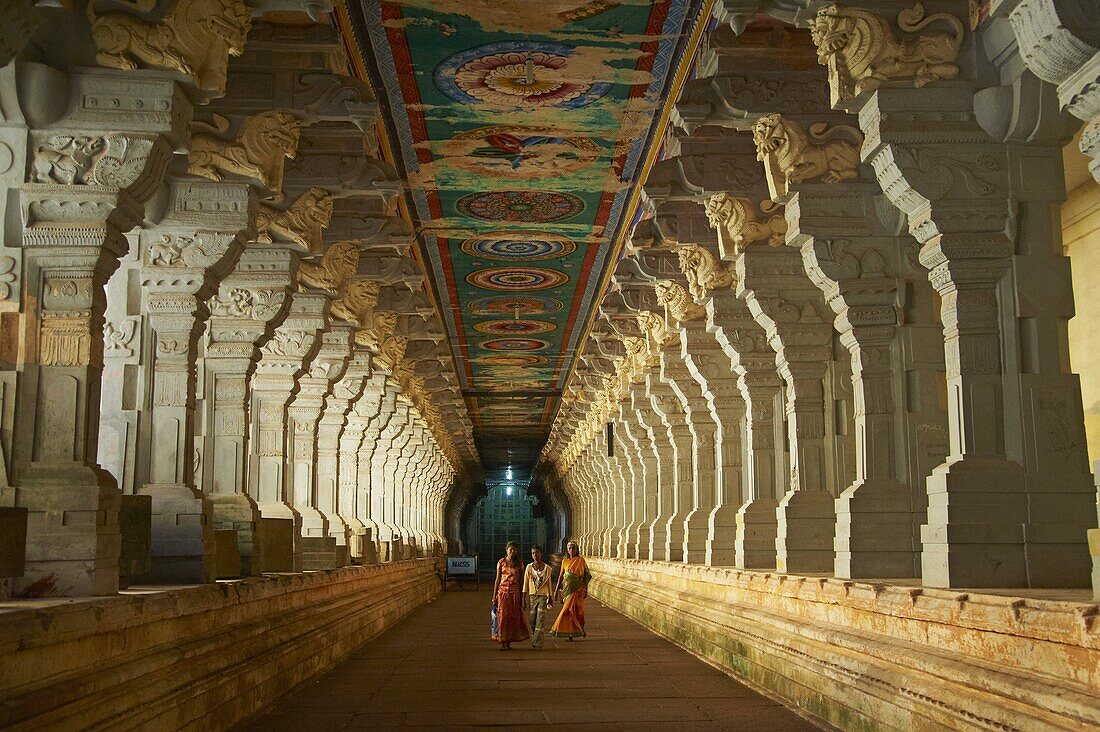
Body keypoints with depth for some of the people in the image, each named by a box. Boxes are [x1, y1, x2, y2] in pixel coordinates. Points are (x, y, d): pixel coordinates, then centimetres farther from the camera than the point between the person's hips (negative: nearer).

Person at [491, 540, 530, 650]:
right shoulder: (501, 562, 3)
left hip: (515, 592, 1)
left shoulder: (519, 564, 5)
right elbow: (497, 579, 6)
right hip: (503, 591, -1)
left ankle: (508, 642, 8)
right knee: (503, 616, -5)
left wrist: (522, 597, 3)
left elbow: (521, 581, 6)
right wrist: (494, 596, 3)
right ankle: (503, 642, -2)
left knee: (513, 616, 0)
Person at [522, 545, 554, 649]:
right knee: (532, 621, 4)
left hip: (543, 596, -2)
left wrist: (550, 599, 9)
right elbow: (525, 584, 5)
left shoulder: (547, 568, 1)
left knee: (540, 621, -10)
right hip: (532, 596, 2)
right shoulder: (529, 567, 3)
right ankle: (534, 640, 19)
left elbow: (549, 584, 8)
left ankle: (537, 643, -13)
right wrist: (524, 599, 2)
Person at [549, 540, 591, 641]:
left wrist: (585, 590, -3)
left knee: (569, 610, -12)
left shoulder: (581, 560, -1)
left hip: (577, 590, -3)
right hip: (567, 588, 3)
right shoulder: (565, 561, 8)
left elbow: (587, 575, 1)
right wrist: (557, 589, 10)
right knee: (572, 611, 6)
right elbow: (561, 576, 13)